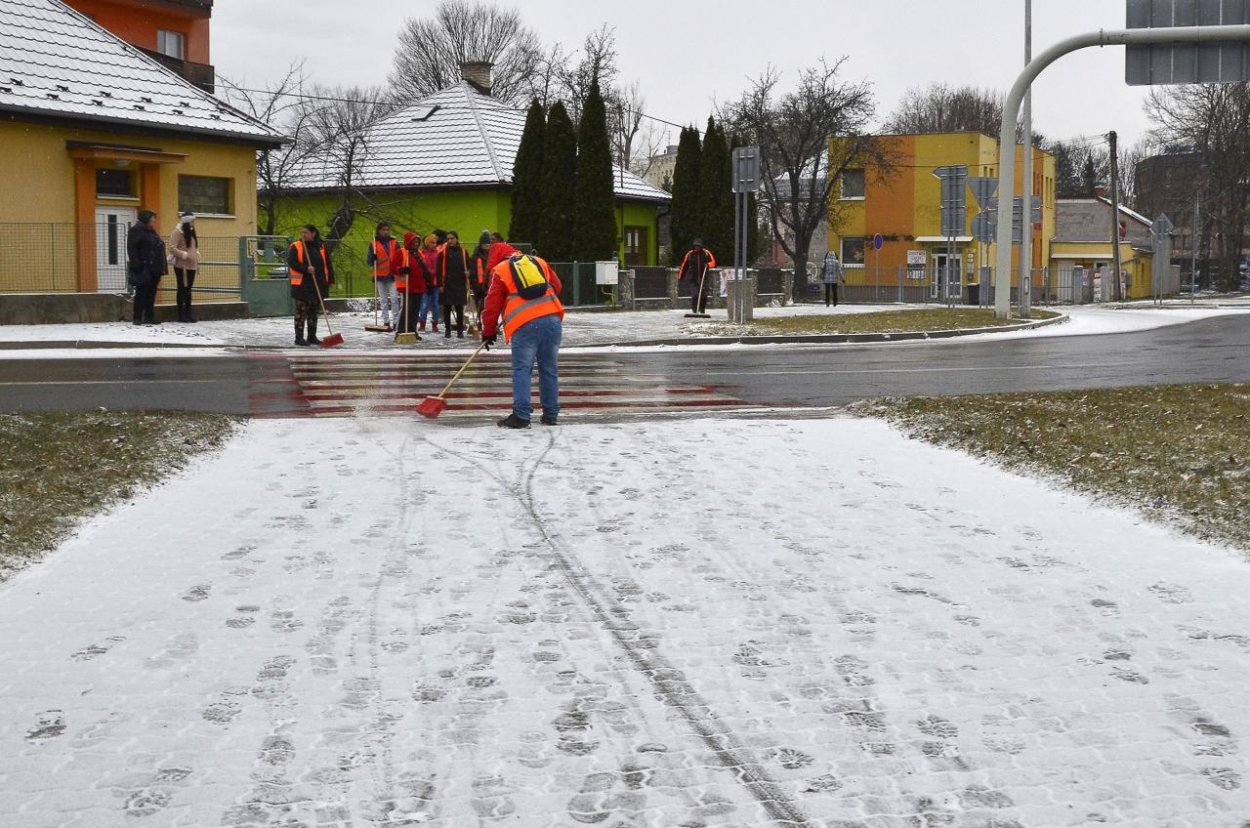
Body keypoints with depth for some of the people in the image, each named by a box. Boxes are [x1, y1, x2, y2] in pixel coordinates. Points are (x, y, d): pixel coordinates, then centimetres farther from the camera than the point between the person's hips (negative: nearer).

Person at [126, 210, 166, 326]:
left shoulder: (152, 232, 19)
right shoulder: (136, 231, -6)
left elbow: (160, 249, 21)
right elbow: (132, 249, -14)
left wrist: (163, 266, 14)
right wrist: (136, 265, -23)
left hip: (154, 269, 8)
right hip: (143, 269, -8)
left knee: (151, 294, 9)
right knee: (141, 293, -5)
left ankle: (149, 317, 14)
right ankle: (138, 318, -2)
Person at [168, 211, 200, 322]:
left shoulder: (191, 233, 17)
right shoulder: (177, 232, -9)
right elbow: (172, 248, -16)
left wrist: (197, 260, 14)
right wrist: (184, 255, -22)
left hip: (191, 265, 8)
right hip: (181, 265, -8)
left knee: (188, 290, 10)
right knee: (182, 289, -4)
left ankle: (188, 313, 15)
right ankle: (181, 315, 0)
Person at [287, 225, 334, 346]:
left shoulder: (321, 247, 8)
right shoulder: (295, 247, -3)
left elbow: (328, 264, 12)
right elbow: (292, 263, -12)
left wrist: (330, 280, 6)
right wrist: (306, 269, -24)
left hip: (318, 285, 4)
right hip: (302, 285, -4)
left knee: (314, 311, 11)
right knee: (301, 311, -3)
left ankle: (312, 336, 18)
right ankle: (299, 337, 1)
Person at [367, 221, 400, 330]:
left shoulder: (394, 243, 9)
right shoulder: (373, 244, 5)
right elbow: (369, 262, 3)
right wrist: (373, 259, -18)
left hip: (392, 275, 0)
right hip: (380, 276, 0)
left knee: (394, 299, -9)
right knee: (383, 300, 4)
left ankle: (396, 322, -6)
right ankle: (386, 322, 7)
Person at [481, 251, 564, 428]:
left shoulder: (499, 272, 10)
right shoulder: (540, 262, 21)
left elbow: (492, 306, 9)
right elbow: (556, 286, 26)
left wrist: (488, 333, 20)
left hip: (525, 325, -4)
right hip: (552, 319, 4)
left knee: (522, 370, 0)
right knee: (550, 369, 11)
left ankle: (521, 415, -8)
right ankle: (550, 415, 16)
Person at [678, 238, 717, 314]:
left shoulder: (706, 253, 1)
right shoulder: (690, 254, 3)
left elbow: (713, 262, -2)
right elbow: (684, 265, 9)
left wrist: (708, 264, -25)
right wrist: (680, 276, 10)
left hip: (704, 279, 1)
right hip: (693, 279, -1)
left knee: (704, 296, 3)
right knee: (695, 295, -13)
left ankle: (702, 310, 21)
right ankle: (694, 310, -3)